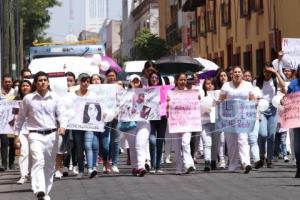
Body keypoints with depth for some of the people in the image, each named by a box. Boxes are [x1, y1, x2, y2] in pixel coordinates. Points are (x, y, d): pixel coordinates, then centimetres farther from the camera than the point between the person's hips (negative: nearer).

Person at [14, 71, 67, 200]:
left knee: (50, 165, 10)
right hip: (35, 135, -3)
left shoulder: (55, 98, 4)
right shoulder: (28, 99, 1)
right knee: (38, 161, -22)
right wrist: (17, 134, 11)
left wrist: (62, 126, -18)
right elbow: (21, 118, 10)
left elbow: (61, 115, 2)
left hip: (52, 135, 3)